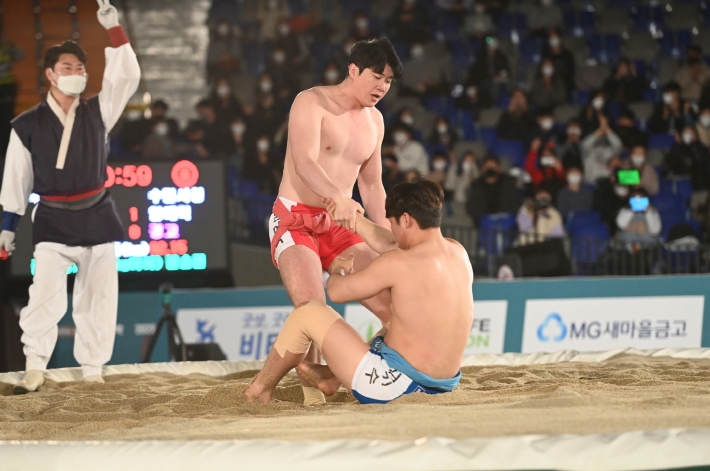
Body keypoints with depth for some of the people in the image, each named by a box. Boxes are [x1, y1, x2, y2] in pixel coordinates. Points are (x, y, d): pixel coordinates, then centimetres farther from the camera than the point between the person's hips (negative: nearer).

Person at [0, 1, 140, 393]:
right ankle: (35, 368, -6)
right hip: (53, 221, -2)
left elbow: (126, 77, -8)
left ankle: (92, 371, 10)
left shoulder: (97, 112, 4)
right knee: (46, 294, -14)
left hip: (97, 217, 2)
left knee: (98, 296, 3)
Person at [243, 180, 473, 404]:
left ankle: (260, 389, 27)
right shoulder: (458, 252, 4)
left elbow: (337, 291, -6)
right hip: (441, 386, 8)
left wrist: (338, 270, 16)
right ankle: (332, 377, 42)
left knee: (307, 312, 8)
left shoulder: (398, 263, -18)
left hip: (395, 386, -8)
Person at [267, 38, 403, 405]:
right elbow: (304, 162, -26)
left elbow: (372, 185, 22)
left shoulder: (374, 120, 13)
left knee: (392, 305, -6)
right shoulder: (312, 103, -9)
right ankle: (310, 387, -13)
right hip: (295, 220, -7)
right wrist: (338, 198, -44)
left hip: (340, 226, 7)